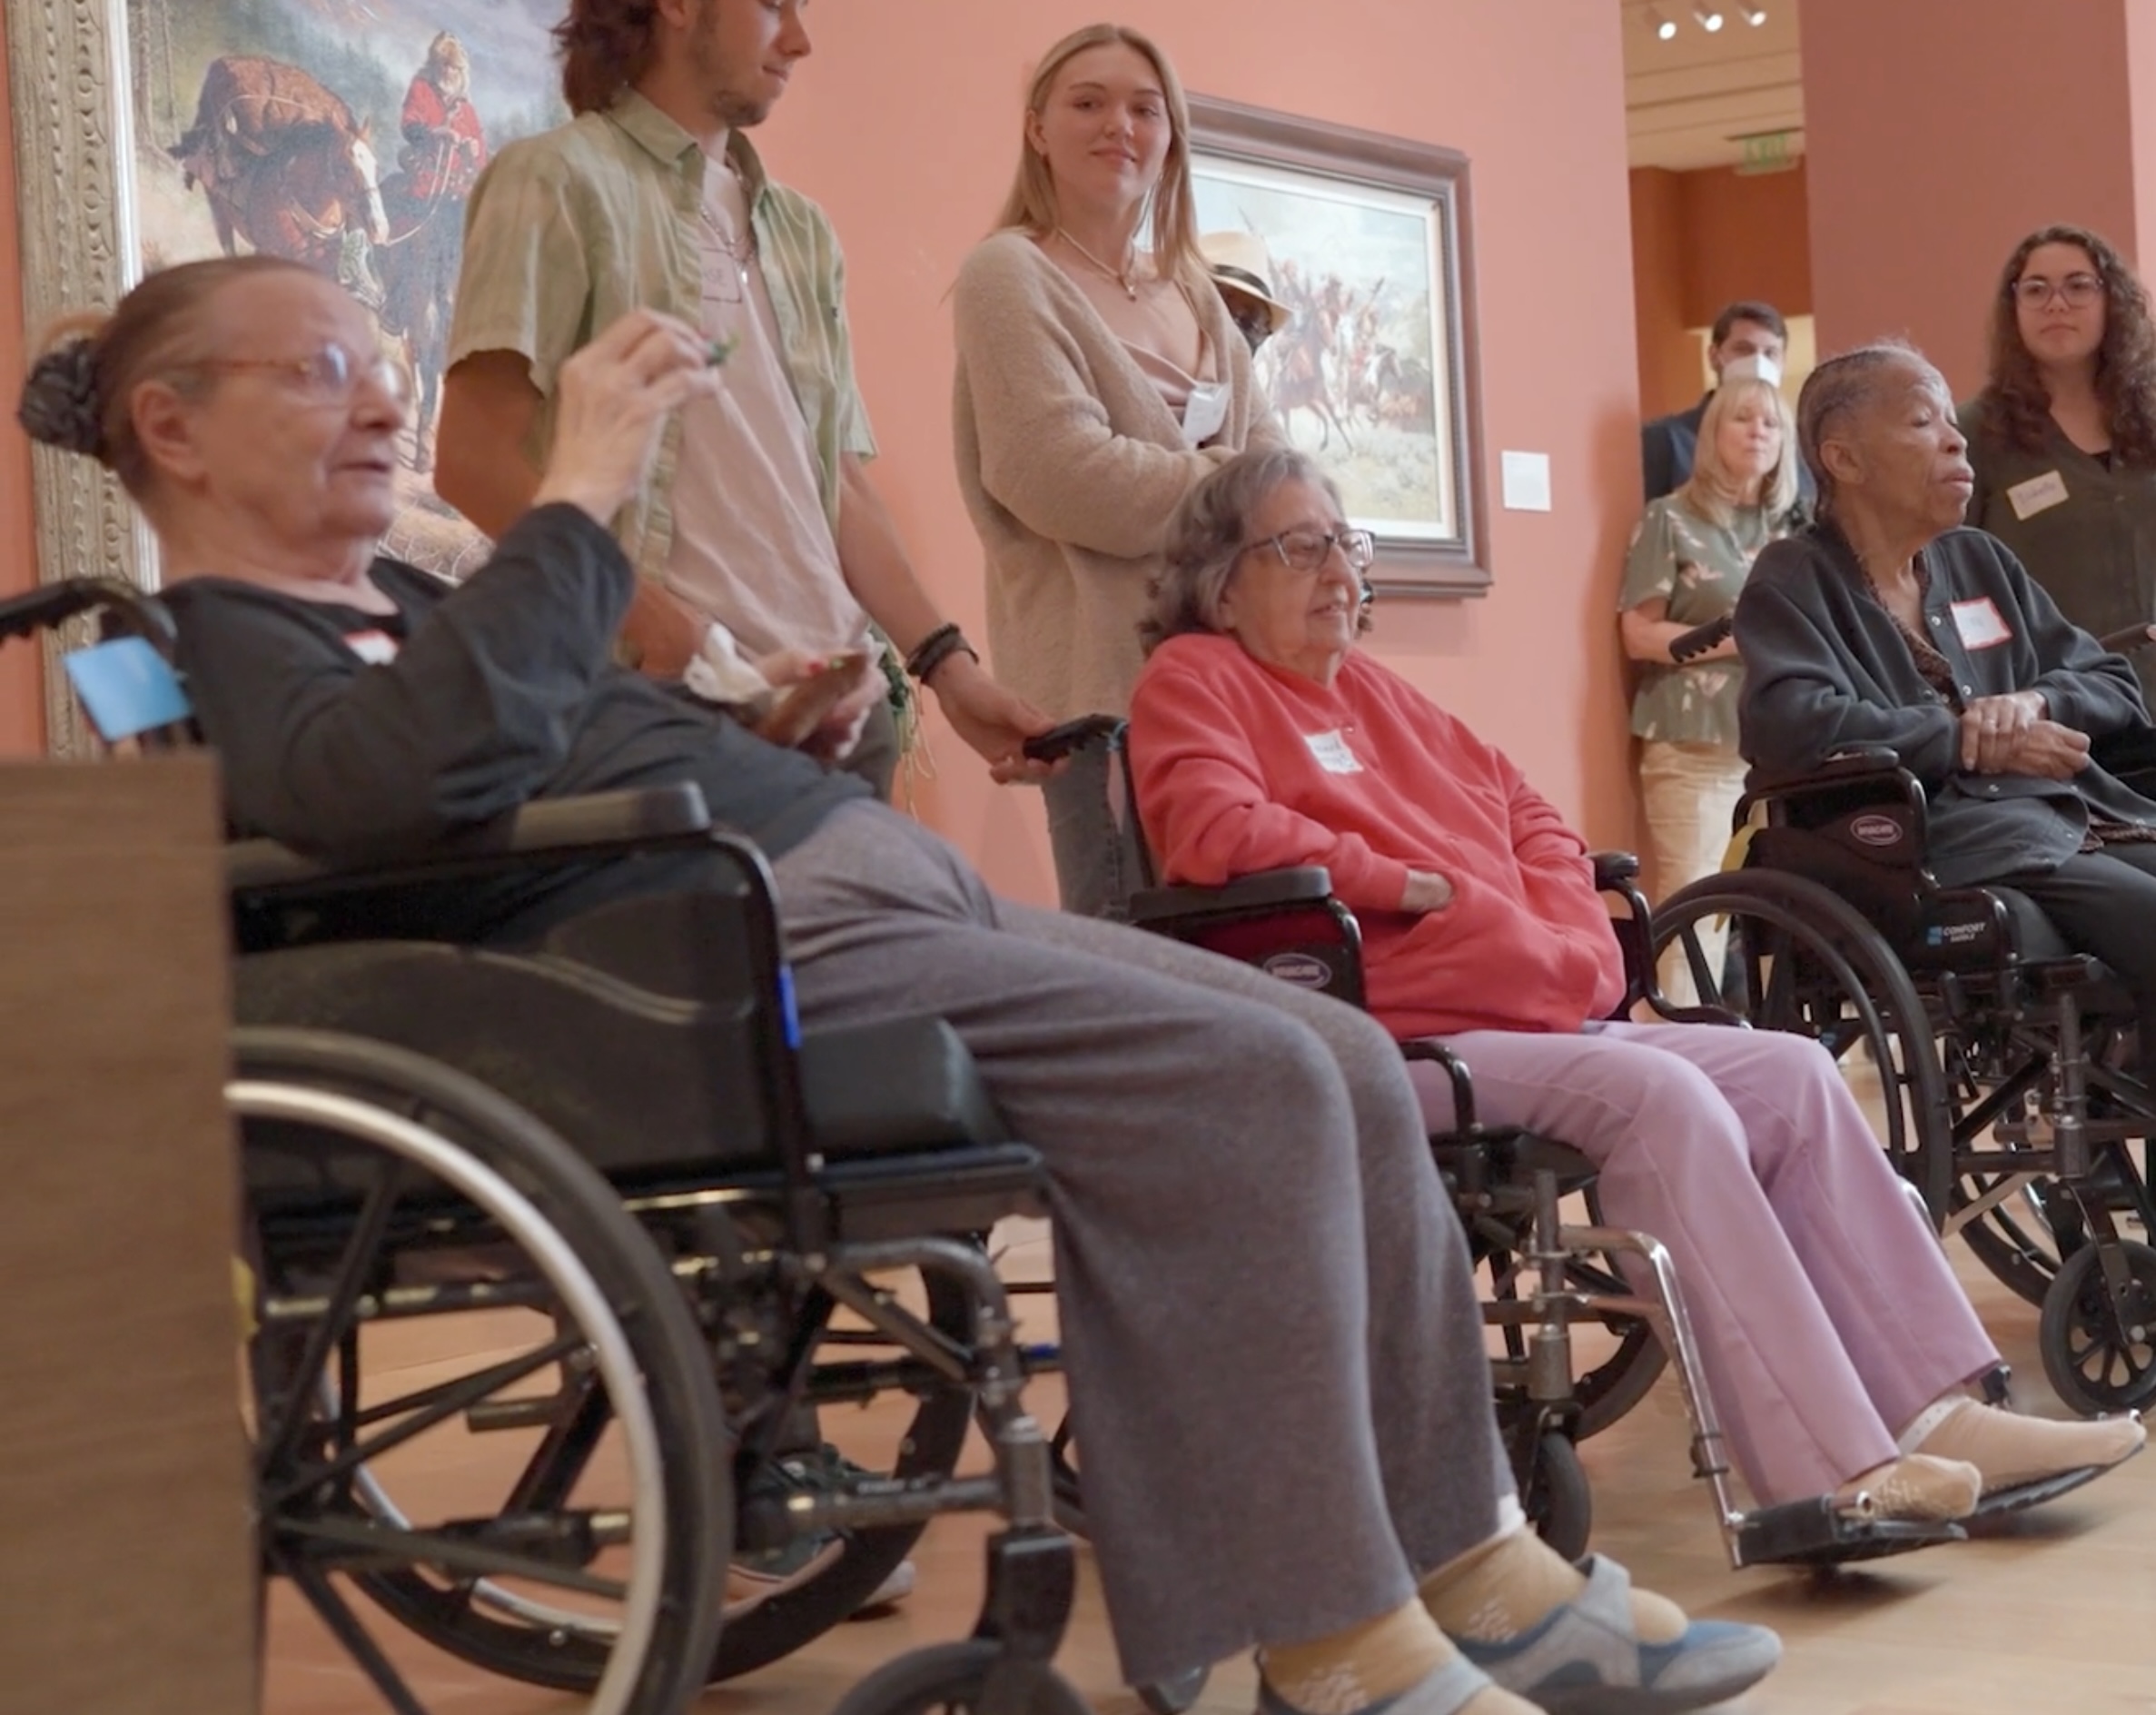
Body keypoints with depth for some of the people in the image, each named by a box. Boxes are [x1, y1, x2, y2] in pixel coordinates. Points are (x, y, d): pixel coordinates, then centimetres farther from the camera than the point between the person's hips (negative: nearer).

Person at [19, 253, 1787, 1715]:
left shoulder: (403, 600, 30)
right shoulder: (209, 651, -1)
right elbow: (421, 774, -25)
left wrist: (783, 717, 17)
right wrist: (581, 494, -21)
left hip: (876, 875, 10)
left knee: (1348, 1065, -1)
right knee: (1243, 1089, -24)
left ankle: (1473, 1568, 6)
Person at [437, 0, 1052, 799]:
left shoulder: (800, 231, 19)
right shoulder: (563, 182, 0)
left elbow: (837, 481, 17)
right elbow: (475, 457, -9)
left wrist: (947, 663, 6)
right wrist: (639, 608, -20)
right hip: (667, 701, -6)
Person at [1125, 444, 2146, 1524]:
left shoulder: (1368, 689, 25)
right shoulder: (1195, 680, 2)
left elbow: (1520, 808, 30)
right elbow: (1217, 831, -18)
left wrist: (1570, 935, 9)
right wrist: (1414, 884, -10)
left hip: (1542, 1020, 9)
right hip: (1396, 1046, -9)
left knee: (1792, 1075, -3)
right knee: (1661, 1098, -29)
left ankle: (1930, 1413, -5)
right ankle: (1828, 1469, -31)